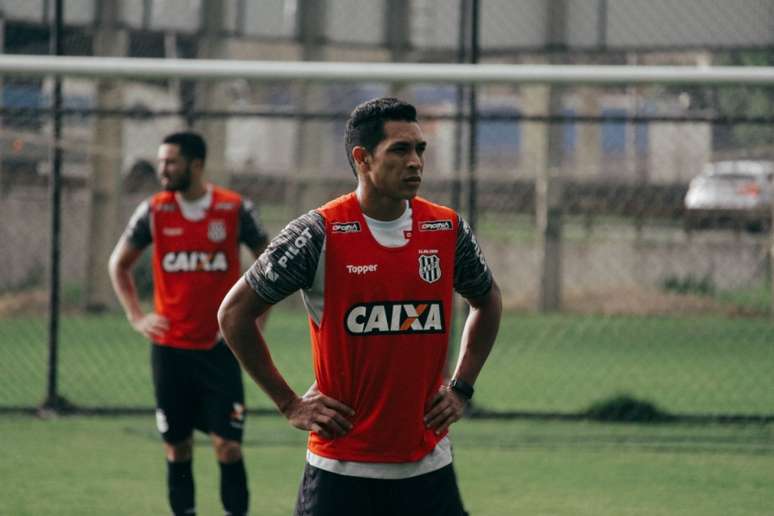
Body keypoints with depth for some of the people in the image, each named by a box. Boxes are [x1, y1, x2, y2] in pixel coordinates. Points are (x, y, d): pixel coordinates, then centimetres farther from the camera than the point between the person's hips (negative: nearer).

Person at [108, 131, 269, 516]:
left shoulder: (235, 209, -4)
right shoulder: (154, 211, 1)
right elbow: (119, 264, 15)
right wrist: (136, 317, 5)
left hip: (219, 346, -2)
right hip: (170, 347, 2)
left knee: (228, 446, -7)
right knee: (177, 446, 6)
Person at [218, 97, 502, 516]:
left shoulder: (448, 230, 3)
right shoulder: (320, 234, -9)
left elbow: (487, 303, 23)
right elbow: (235, 313, -2)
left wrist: (461, 388, 12)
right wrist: (290, 404, -2)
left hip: (428, 466, 3)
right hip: (342, 466, -3)